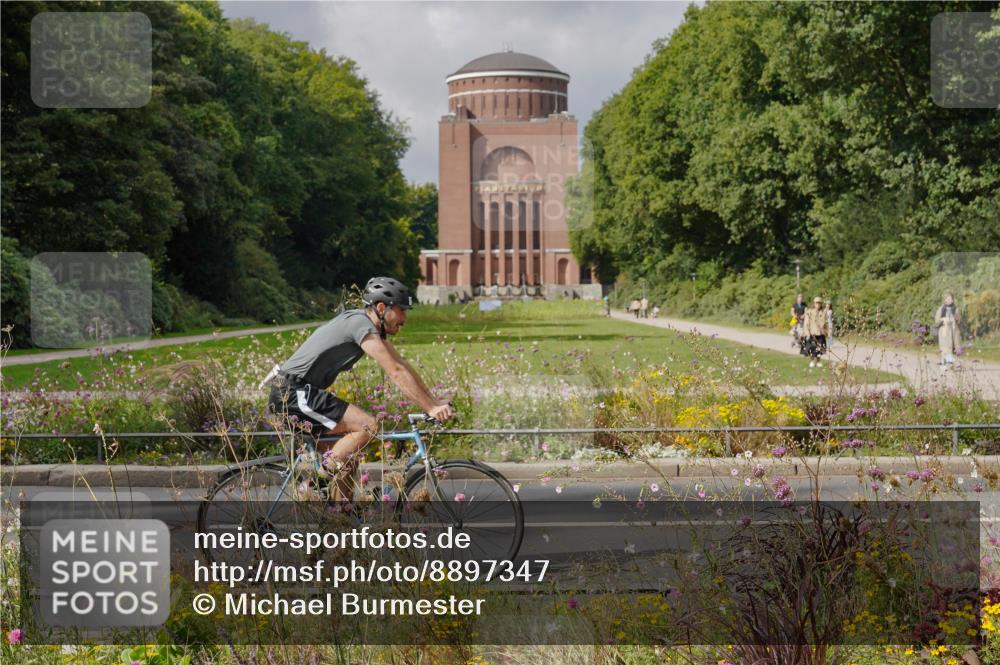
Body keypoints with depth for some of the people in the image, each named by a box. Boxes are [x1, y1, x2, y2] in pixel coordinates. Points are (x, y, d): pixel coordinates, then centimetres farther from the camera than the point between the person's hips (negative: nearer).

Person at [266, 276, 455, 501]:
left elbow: (403, 366, 15)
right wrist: (430, 409, -22)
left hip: (299, 394, 10)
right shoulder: (361, 324, -17)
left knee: (348, 463, 11)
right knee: (368, 425, -19)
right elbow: (395, 372, -22)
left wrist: (436, 402, 8)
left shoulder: (373, 328, 13)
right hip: (293, 393, -10)